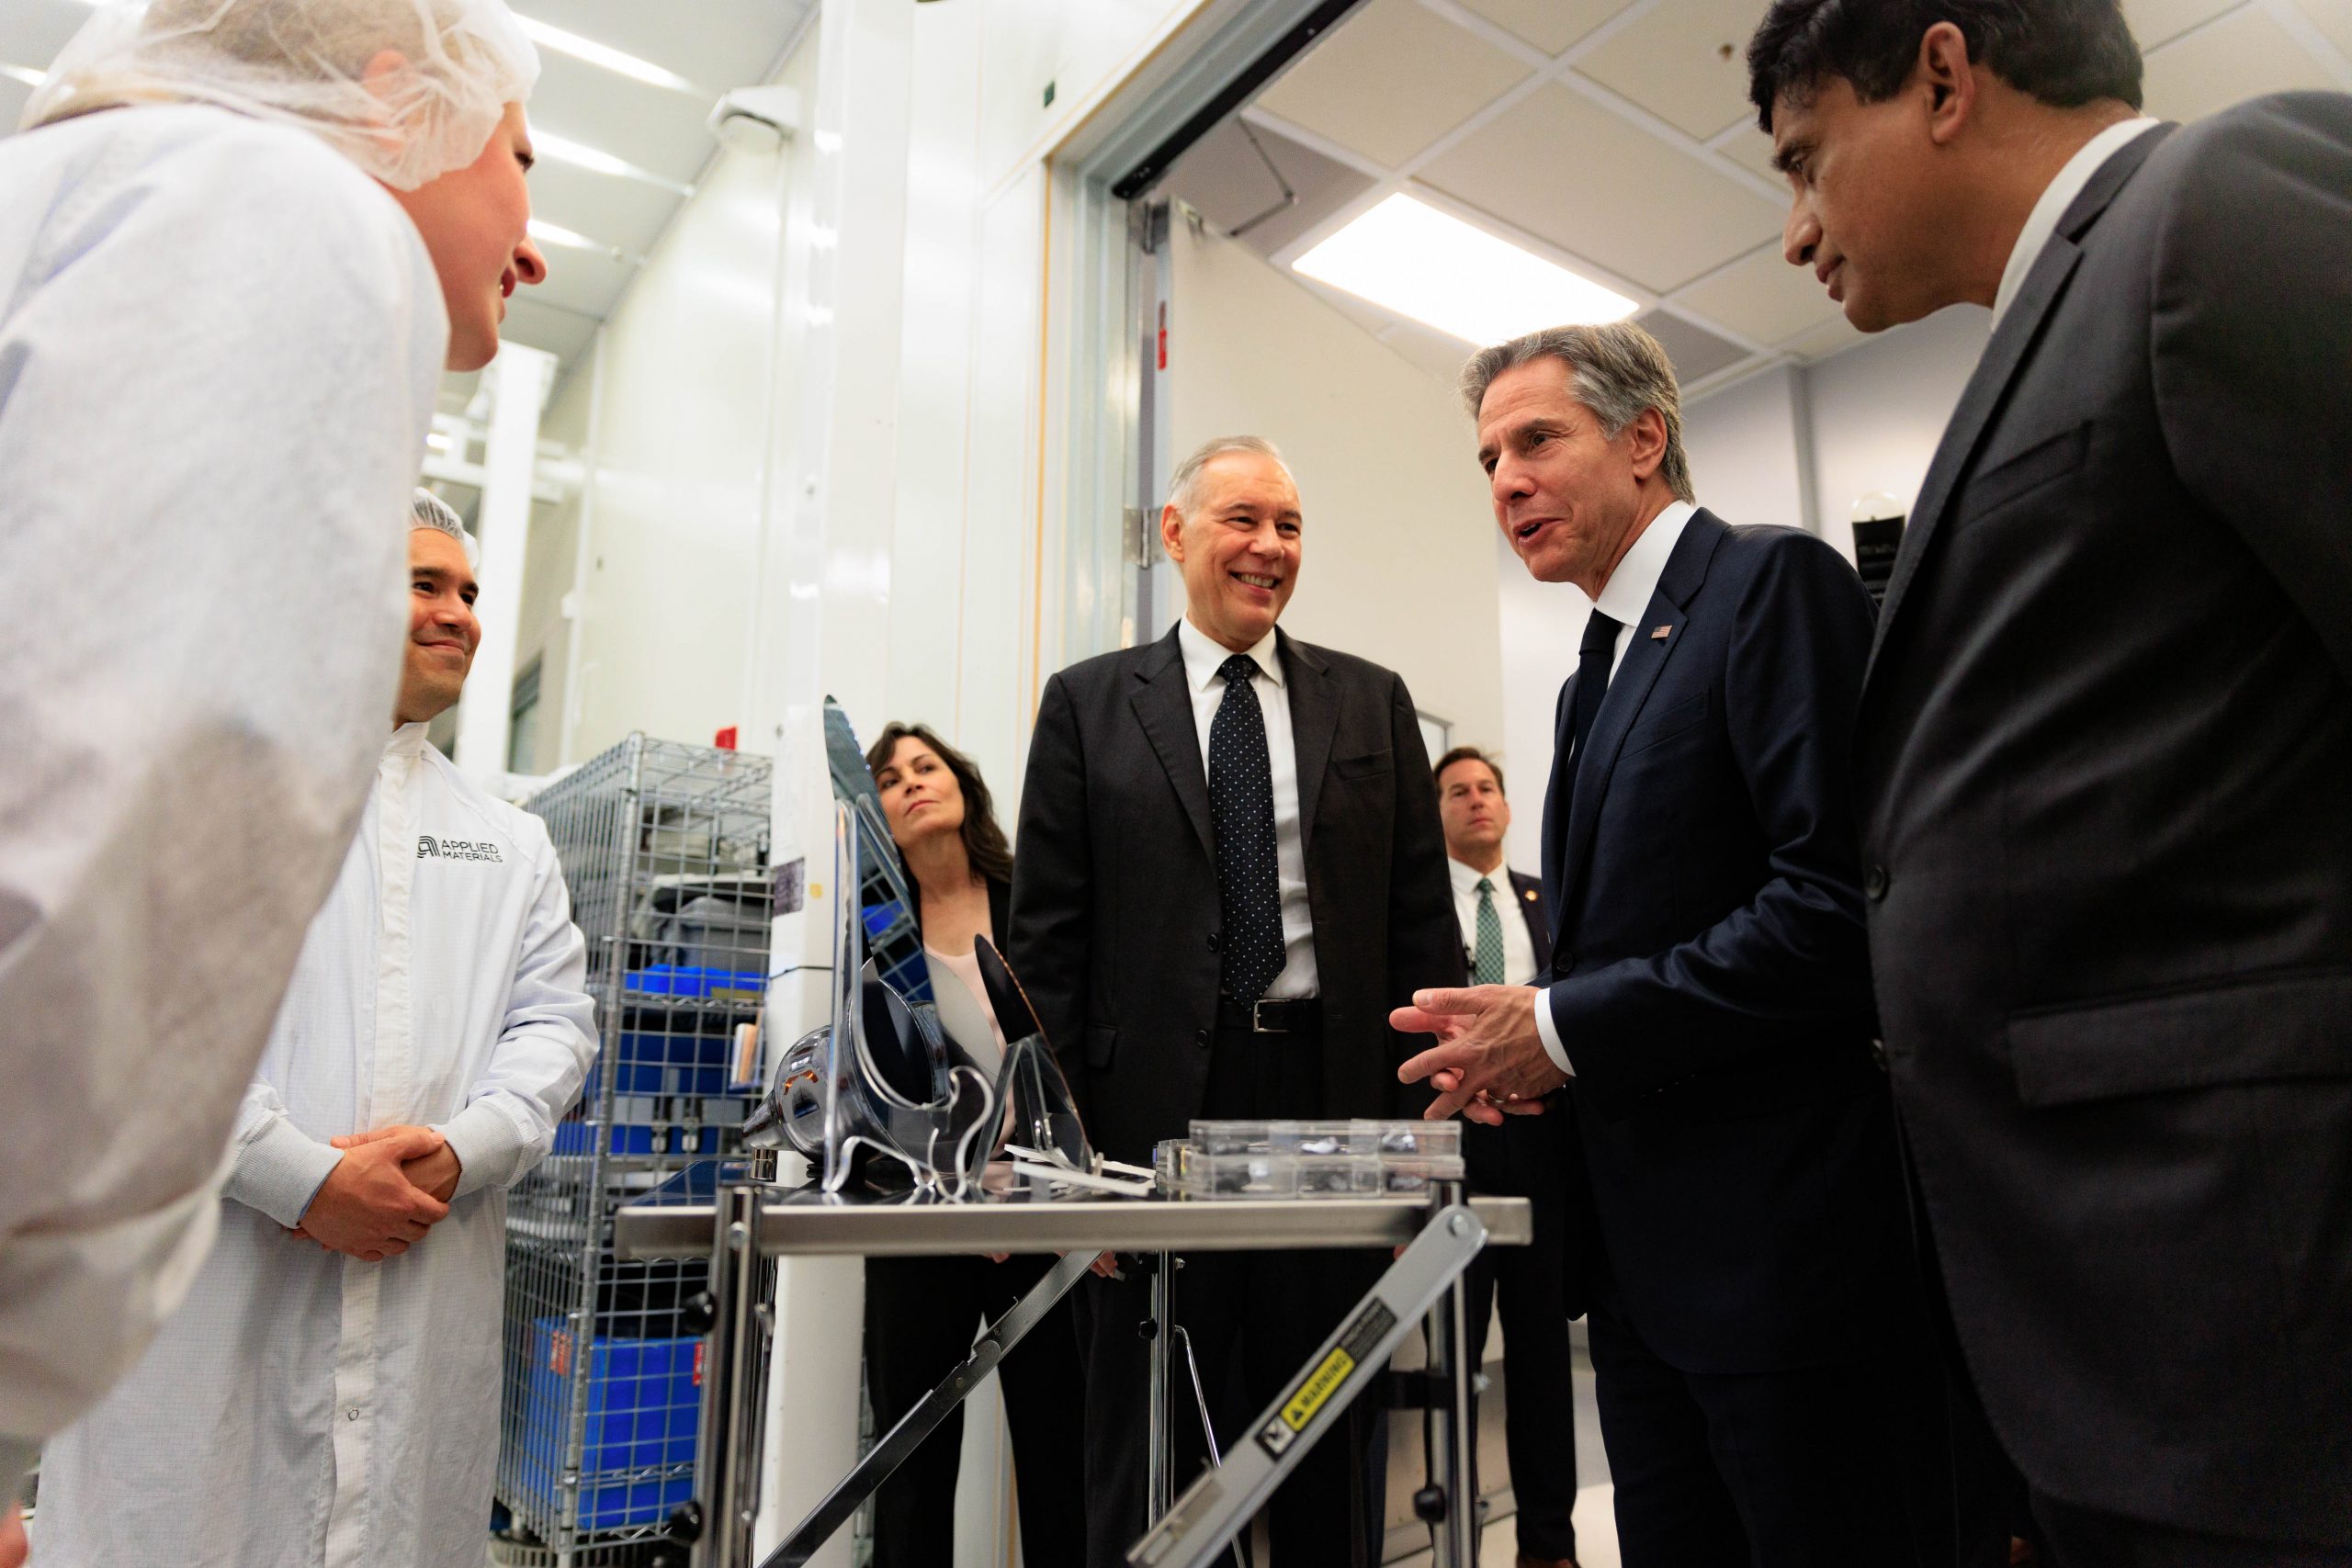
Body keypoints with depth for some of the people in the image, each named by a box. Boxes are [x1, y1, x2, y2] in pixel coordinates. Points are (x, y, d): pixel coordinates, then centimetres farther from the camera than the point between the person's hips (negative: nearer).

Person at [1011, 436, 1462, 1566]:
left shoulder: (1373, 702, 10)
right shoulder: (1089, 704, 5)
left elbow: (1422, 922, 7)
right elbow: (1046, 935, 2)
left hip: (1331, 1098, 2)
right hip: (1154, 1106, -1)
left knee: (1328, 1456, 14)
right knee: (1144, 1459, 11)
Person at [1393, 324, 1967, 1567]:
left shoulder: (1775, 583, -10)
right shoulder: (1598, 674, 17)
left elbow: (1838, 903, -21)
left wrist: (1564, 1028, -17)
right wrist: (1519, 1042, 1)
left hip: (1791, 1243, -8)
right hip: (1645, 1254, 9)